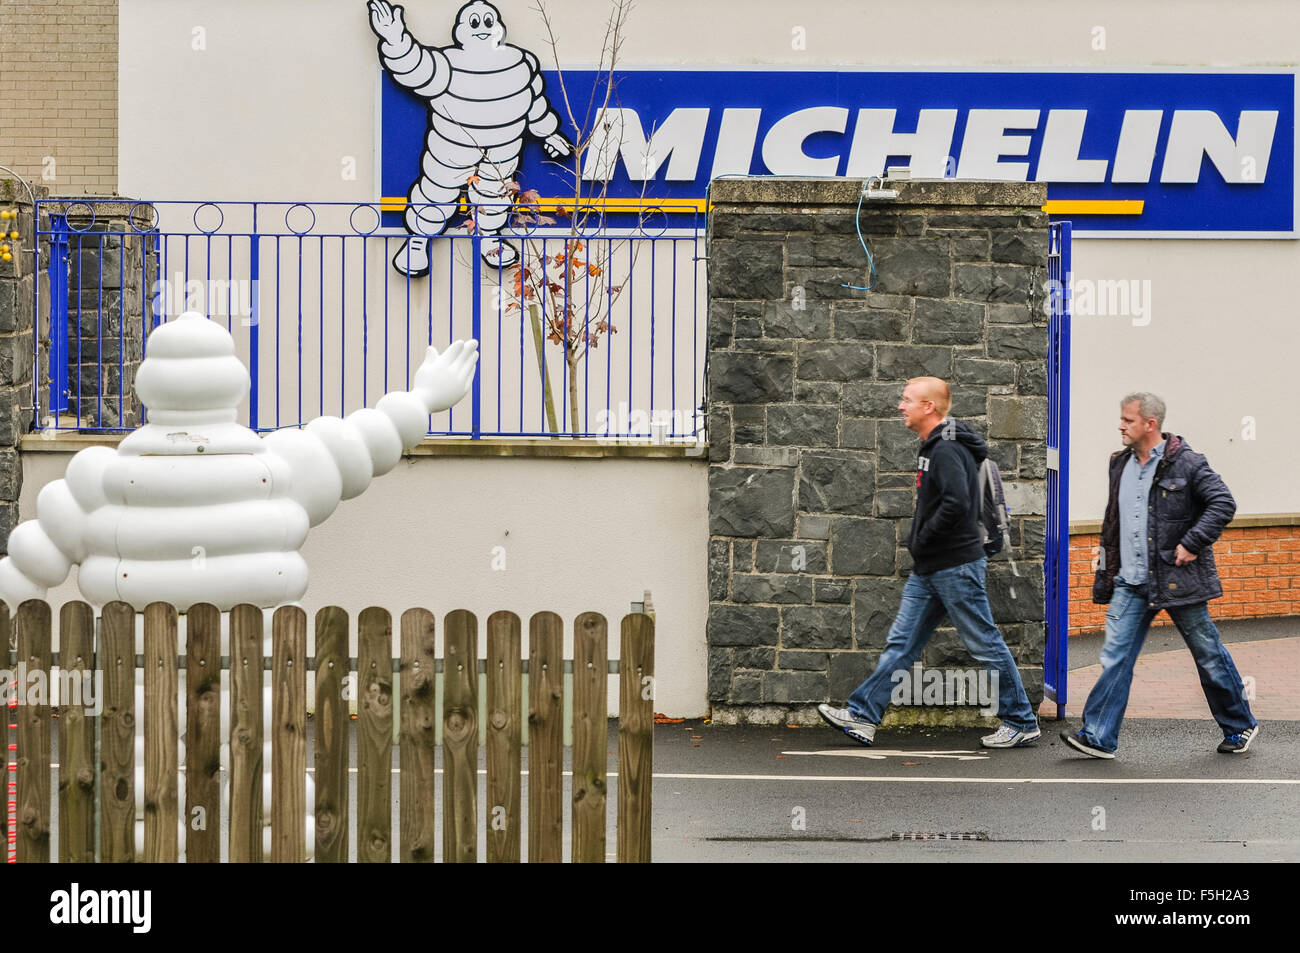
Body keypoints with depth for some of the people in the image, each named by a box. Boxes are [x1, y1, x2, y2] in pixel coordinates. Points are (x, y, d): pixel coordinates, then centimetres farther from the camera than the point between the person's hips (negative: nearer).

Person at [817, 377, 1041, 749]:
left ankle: (1021, 722, 8)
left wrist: (921, 542, -18)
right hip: (929, 570, 10)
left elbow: (957, 504, -29)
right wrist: (920, 547, 13)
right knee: (901, 644, 8)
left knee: (985, 644, -1)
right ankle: (862, 716, 8)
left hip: (956, 566, -10)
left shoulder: (947, 450, -17)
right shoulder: (933, 447, 14)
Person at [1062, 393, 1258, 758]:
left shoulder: (1186, 463, -10)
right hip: (1131, 583, 6)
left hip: (1177, 578, -6)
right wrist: (1106, 558, 20)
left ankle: (1240, 726, 22)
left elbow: (1223, 503, -14)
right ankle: (1098, 736, -5)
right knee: (1115, 656, -4)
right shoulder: (1121, 465, 11)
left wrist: (1193, 543, -18)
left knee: (1208, 655, 7)